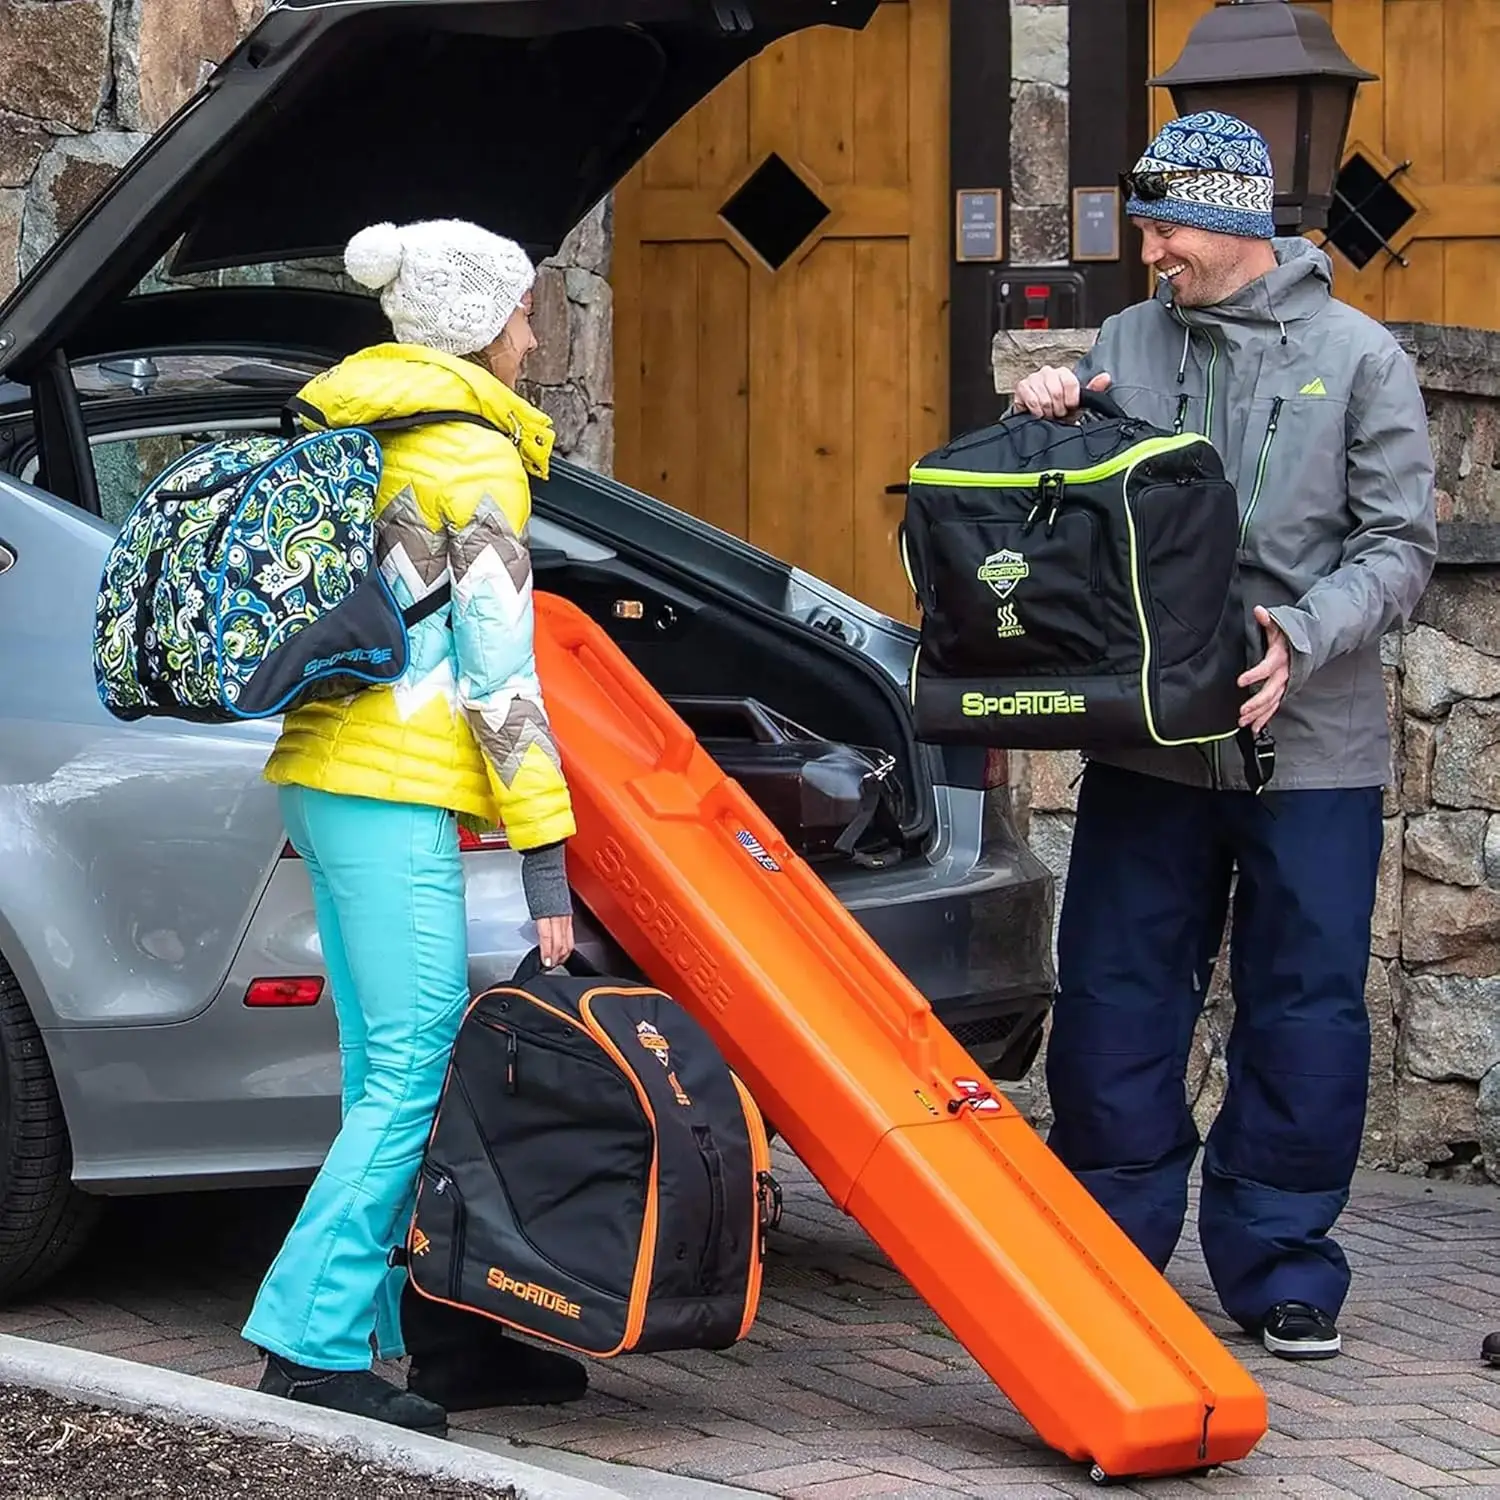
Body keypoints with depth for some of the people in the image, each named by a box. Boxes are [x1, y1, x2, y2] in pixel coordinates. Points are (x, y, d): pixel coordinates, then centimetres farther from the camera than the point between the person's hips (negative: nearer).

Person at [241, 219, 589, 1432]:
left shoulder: (352, 430, 19)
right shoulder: (473, 454, -7)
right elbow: (497, 670, -12)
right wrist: (546, 854, -13)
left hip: (329, 772, 10)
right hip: (396, 790, -9)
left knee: (393, 1077, 10)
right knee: (413, 1074, -9)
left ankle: (449, 1338, 15)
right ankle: (314, 1346, -11)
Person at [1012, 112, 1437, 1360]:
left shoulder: (1357, 357, -1)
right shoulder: (1129, 344, 8)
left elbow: (1400, 548, -3)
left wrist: (1300, 633, -19)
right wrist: (1045, 425, -6)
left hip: (1311, 744, -3)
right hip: (1146, 738, 3)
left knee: (1303, 1015, 3)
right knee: (1115, 1002, 6)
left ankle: (1280, 1265, 12)